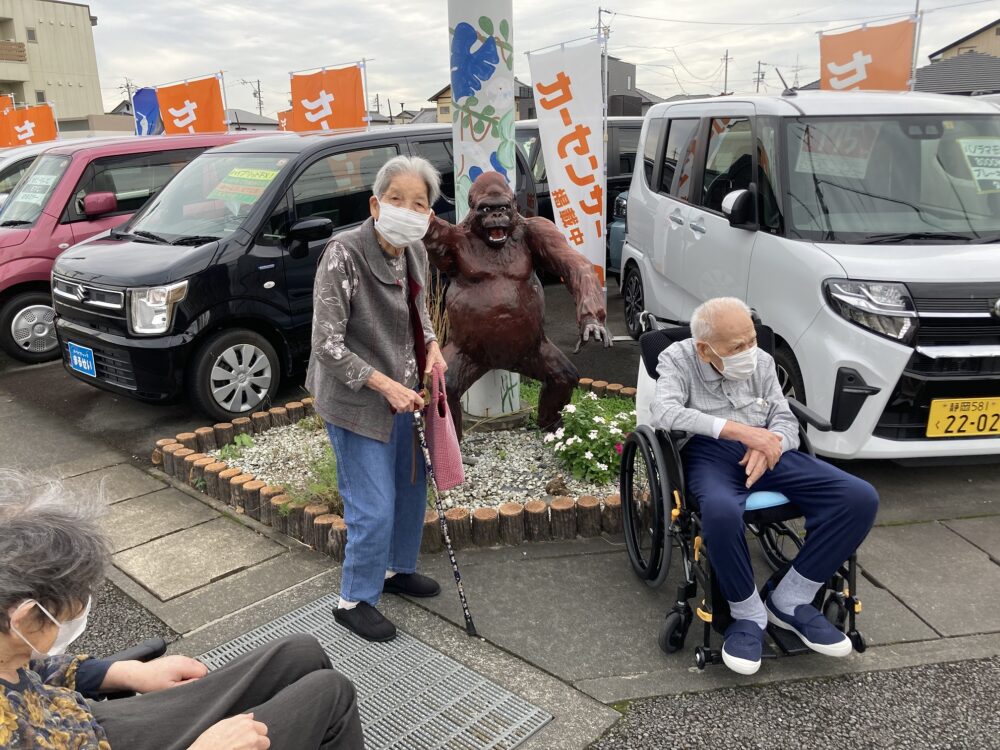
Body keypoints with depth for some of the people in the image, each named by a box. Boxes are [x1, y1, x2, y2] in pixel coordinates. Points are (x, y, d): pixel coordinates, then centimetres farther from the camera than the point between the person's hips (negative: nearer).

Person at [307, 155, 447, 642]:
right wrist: (387, 386, -24)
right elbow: (328, 346, -23)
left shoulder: (415, 251, -1)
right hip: (357, 402, -8)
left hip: (403, 393, 8)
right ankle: (354, 601, 22)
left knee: (412, 489, 21)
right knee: (374, 510, -1)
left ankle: (397, 569, 45)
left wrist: (432, 345, -2)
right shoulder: (344, 255, -23)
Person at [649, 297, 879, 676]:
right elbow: (663, 412, -20)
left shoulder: (762, 361, 12)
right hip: (709, 453, -5)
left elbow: (786, 420, 11)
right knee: (721, 513, -41)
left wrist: (768, 444, -15)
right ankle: (748, 614, -13)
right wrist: (740, 430, -27)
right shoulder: (677, 360, -2)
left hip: (767, 453, 5)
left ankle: (789, 601, -4)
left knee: (861, 498, -15)